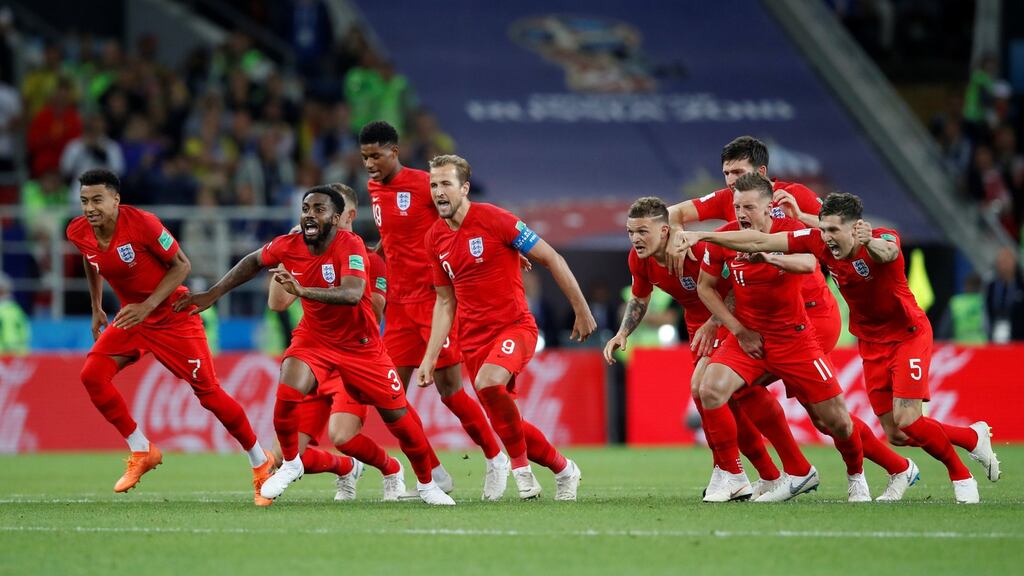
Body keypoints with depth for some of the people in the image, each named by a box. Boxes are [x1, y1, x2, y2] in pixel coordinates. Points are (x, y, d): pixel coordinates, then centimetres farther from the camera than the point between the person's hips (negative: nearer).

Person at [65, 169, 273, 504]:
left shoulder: (142, 224, -26)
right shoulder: (78, 233, -9)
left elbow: (181, 265, -17)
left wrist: (147, 306, -24)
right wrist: (97, 308, 19)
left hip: (173, 316, -6)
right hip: (131, 316, 6)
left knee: (208, 392, -5)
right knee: (92, 375, -14)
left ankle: (260, 463, 13)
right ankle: (141, 452, 1)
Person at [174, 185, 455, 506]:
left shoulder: (350, 246, -25)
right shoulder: (288, 246, -12)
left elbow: (352, 294, -42)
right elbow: (254, 262, 11)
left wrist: (303, 290, -55)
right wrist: (212, 295, 10)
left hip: (361, 344, -3)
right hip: (313, 339, 3)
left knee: (398, 416, 1)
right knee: (287, 395, -24)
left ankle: (426, 484, 24)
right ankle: (289, 464, 2)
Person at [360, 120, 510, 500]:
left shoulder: (423, 184, -10)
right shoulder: (374, 188, 11)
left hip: (434, 296, -7)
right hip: (399, 302, 7)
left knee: (448, 389, -7)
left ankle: (496, 458, 11)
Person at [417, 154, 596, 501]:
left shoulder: (493, 220, -12)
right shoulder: (434, 239, 5)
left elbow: (552, 259, -6)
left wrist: (582, 311, -5)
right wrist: (430, 358, 7)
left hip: (515, 326, -6)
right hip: (473, 339, 6)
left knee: (488, 383, -34)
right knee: (504, 423, 5)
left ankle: (521, 465, -15)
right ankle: (563, 469, 29)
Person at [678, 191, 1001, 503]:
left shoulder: (883, 240, -26)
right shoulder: (819, 240, -13)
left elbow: (887, 252, -51)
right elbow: (760, 242, -11)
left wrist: (871, 242, -75)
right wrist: (702, 236, -16)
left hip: (908, 334, -6)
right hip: (872, 342, 6)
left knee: (907, 420, -18)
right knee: (896, 434, 2)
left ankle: (961, 475, 9)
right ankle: (974, 437, 26)